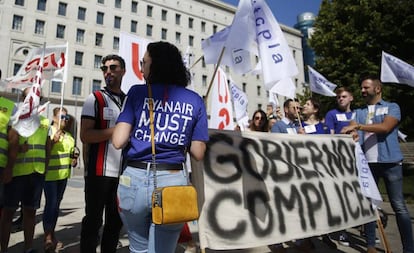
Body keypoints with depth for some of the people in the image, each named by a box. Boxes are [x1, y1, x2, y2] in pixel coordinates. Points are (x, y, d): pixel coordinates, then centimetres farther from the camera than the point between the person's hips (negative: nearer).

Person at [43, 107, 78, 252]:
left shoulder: (69, 136, 15)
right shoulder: (48, 131, -5)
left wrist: (74, 160, 5)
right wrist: (53, 140, -22)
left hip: (63, 174, 6)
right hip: (50, 174, -6)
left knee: (56, 204, 13)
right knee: (50, 204, -8)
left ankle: (52, 234, 24)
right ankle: (47, 238, 2)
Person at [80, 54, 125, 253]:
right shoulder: (95, 99, -1)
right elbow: (85, 136, -11)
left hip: (123, 173, 5)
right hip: (99, 172, -4)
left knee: (116, 221, 14)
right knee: (93, 221, 7)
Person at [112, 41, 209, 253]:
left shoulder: (138, 92, -1)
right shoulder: (195, 101, 3)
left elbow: (118, 142, -7)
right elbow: (198, 153, 1)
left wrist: (135, 133, 12)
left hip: (135, 180, 0)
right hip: (173, 182, 1)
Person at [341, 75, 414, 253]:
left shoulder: (392, 107, 4)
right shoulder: (359, 112, 16)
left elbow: (385, 127, -14)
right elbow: (351, 131, 1)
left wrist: (359, 126, -21)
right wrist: (348, 134, -21)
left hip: (390, 162, -3)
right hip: (367, 163, 4)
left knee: (399, 206, 2)